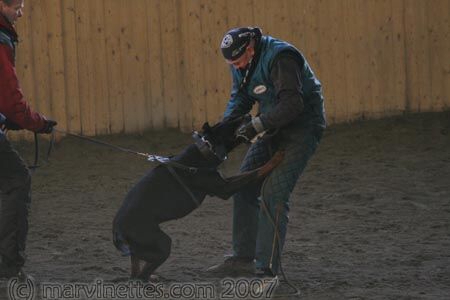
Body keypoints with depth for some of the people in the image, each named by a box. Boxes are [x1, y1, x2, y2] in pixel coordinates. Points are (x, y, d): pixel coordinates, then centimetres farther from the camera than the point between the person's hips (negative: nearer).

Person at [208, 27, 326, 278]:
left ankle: (267, 269, -14)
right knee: (245, 186, 6)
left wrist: (257, 126, -28)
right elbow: (240, 98, 11)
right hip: (276, 129, 9)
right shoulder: (242, 63, 3)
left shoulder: (280, 57, -26)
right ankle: (243, 258, 15)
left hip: (303, 128, -9)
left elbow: (292, 103, -31)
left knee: (273, 194, -17)